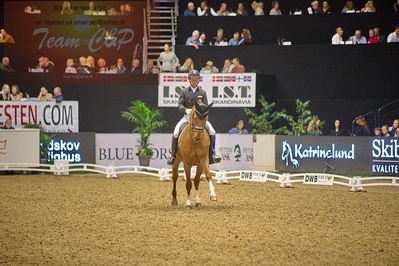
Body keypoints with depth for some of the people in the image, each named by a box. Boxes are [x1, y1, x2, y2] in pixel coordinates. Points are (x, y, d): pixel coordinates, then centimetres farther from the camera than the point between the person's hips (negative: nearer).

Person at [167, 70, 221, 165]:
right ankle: (173, 156, -9)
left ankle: (212, 154, -10)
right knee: (175, 134, -21)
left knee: (212, 132, -20)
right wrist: (185, 110, -22)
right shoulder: (184, 92, 9)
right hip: (187, 117, -1)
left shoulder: (202, 92, 12)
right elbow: (180, 105, -1)